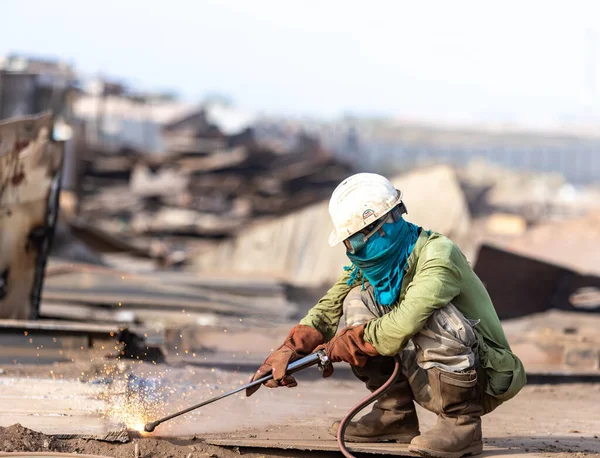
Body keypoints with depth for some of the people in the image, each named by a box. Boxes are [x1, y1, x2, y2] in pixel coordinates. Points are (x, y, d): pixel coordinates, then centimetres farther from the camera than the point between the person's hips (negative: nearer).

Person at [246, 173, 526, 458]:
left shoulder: (437, 255, -23)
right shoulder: (371, 263, 2)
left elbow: (403, 325, -34)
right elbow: (327, 310, 1)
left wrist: (347, 342, -21)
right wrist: (288, 352, -14)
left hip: (483, 380, -7)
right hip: (432, 381, 7)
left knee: (431, 312, -32)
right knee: (358, 300, -5)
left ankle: (462, 423, -20)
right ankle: (395, 416, 2)